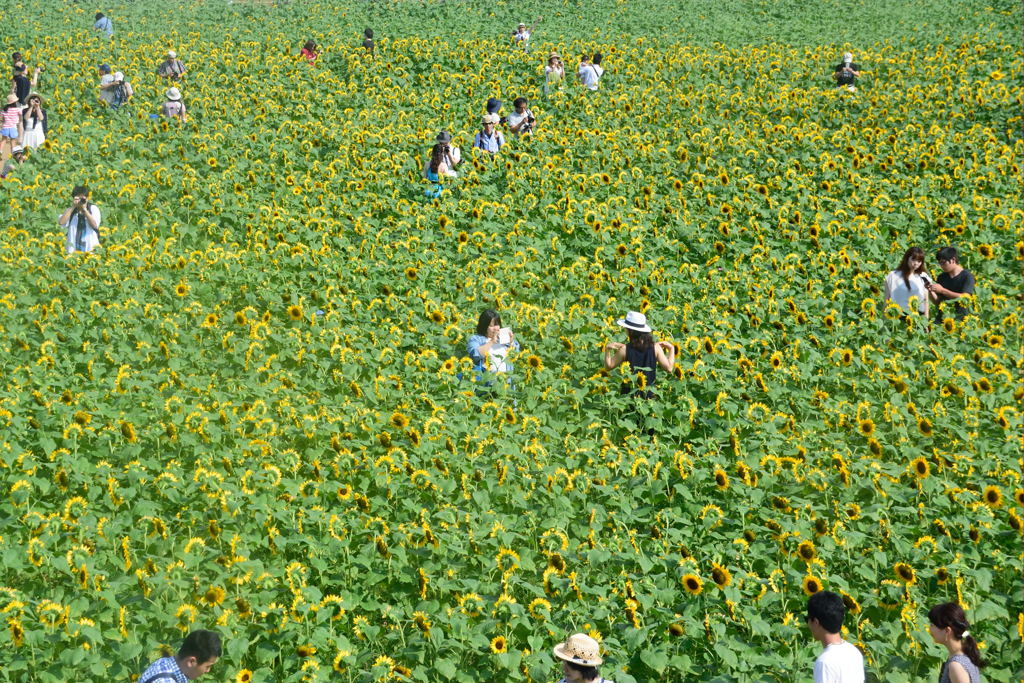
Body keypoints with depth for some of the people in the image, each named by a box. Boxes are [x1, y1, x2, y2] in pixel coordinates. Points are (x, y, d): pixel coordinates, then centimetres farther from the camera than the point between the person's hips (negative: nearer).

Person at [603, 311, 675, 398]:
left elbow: (609, 366, -2)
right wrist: (671, 349, 7)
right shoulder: (655, 348, -7)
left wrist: (607, 350, -3)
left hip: (629, 394, -2)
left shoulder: (625, 349, -12)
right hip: (649, 394, 2)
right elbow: (669, 368, -3)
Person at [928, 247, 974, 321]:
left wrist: (942, 290, -16)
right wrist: (931, 291, -7)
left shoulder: (967, 276, -3)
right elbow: (937, 301, 14)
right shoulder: (941, 278, 12)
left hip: (959, 318, -4)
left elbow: (965, 298, -14)